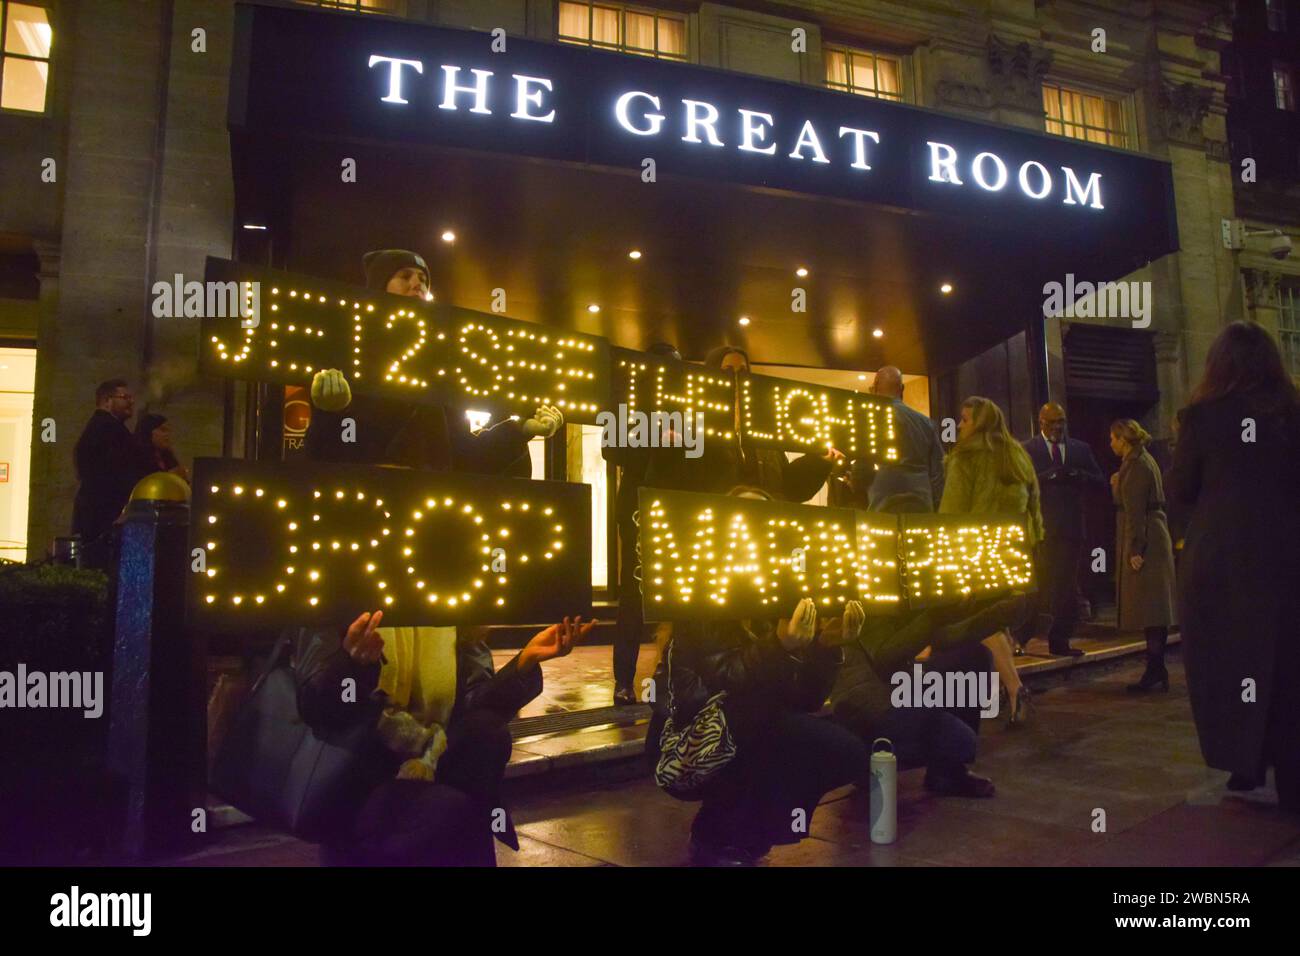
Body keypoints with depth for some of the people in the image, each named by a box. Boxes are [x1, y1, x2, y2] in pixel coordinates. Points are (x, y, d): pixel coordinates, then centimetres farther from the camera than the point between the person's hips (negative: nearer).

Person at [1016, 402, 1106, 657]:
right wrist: (1047, 477, -21)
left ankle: (1059, 641, 14)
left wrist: (1079, 475, -9)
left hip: (1071, 528, 4)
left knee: (1067, 587, 6)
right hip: (1041, 528, -4)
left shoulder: (1081, 449, 14)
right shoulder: (1027, 449, 3)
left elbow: (1100, 481, 10)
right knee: (1036, 583, -5)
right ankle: (1020, 638, 3)